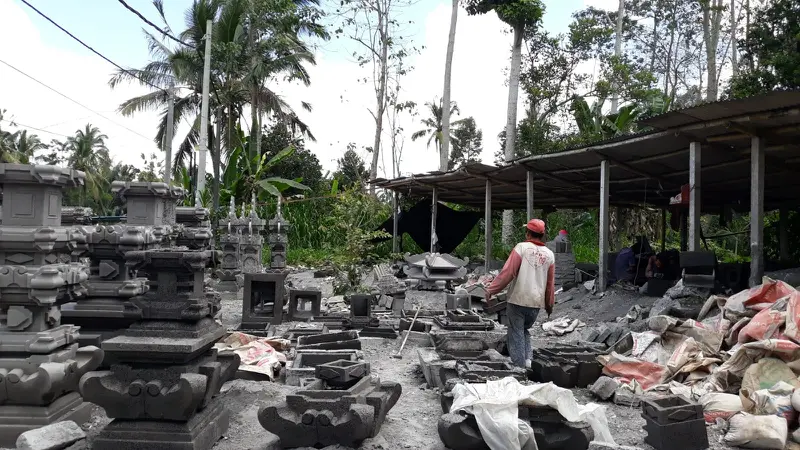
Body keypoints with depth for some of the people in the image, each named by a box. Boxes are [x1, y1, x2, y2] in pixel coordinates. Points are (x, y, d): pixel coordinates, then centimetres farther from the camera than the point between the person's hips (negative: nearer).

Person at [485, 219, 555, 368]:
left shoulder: (522, 247, -8)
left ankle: (519, 365, 1)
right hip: (536, 302, 5)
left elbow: (508, 272, -13)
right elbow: (550, 283, 12)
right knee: (525, 330, 22)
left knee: (516, 333, 4)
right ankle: (527, 359, 8)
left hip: (518, 299, -4)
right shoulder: (549, 254, 6)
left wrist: (492, 290, -8)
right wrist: (549, 304, 24)